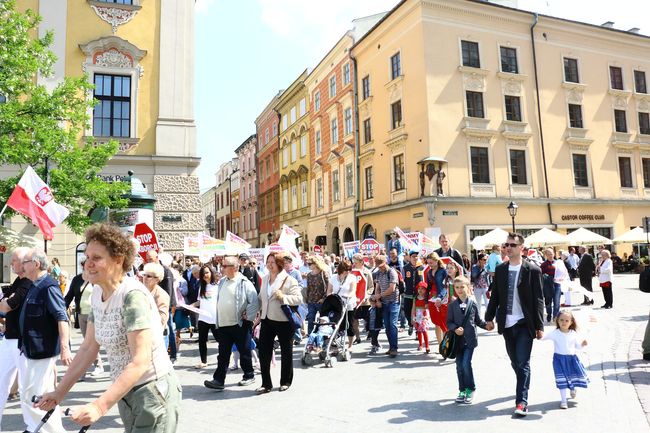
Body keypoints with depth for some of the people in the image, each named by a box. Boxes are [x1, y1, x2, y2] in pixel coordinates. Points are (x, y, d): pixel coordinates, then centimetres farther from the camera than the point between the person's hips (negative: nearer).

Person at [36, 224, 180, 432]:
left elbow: (141, 361, -27)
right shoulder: (97, 293, 1)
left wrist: (99, 406, -31)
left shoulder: (132, 295, -24)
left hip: (153, 391, -7)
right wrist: (59, 392, 7)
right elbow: (89, 347, 8)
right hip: (125, 391, 7)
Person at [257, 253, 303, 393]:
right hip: (267, 319, 6)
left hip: (284, 320, -5)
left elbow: (299, 298, -18)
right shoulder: (265, 278, 10)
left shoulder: (289, 280, -11)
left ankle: (286, 382, 27)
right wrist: (258, 311, 16)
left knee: (286, 352, 10)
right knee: (264, 352, 2)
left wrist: (283, 296, -30)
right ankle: (266, 384, 13)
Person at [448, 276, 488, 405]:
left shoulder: (472, 304, -1)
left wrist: (486, 325, -7)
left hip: (470, 339, -2)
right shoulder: (452, 305, 1)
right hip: (458, 340, 2)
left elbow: (478, 320, 8)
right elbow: (449, 322, 1)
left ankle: (470, 389, 9)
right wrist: (455, 329, -16)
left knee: (466, 364, -10)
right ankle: (462, 390, 23)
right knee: (459, 366, 8)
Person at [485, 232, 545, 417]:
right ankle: (522, 389, 34)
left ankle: (521, 401, -2)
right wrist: (490, 317, 5)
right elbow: (495, 296, 11)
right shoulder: (500, 269, 6)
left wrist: (539, 326, -7)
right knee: (515, 362, 14)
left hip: (524, 324, -4)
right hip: (507, 324, 4)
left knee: (523, 363, -6)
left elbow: (538, 300, -6)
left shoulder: (533, 270, -6)